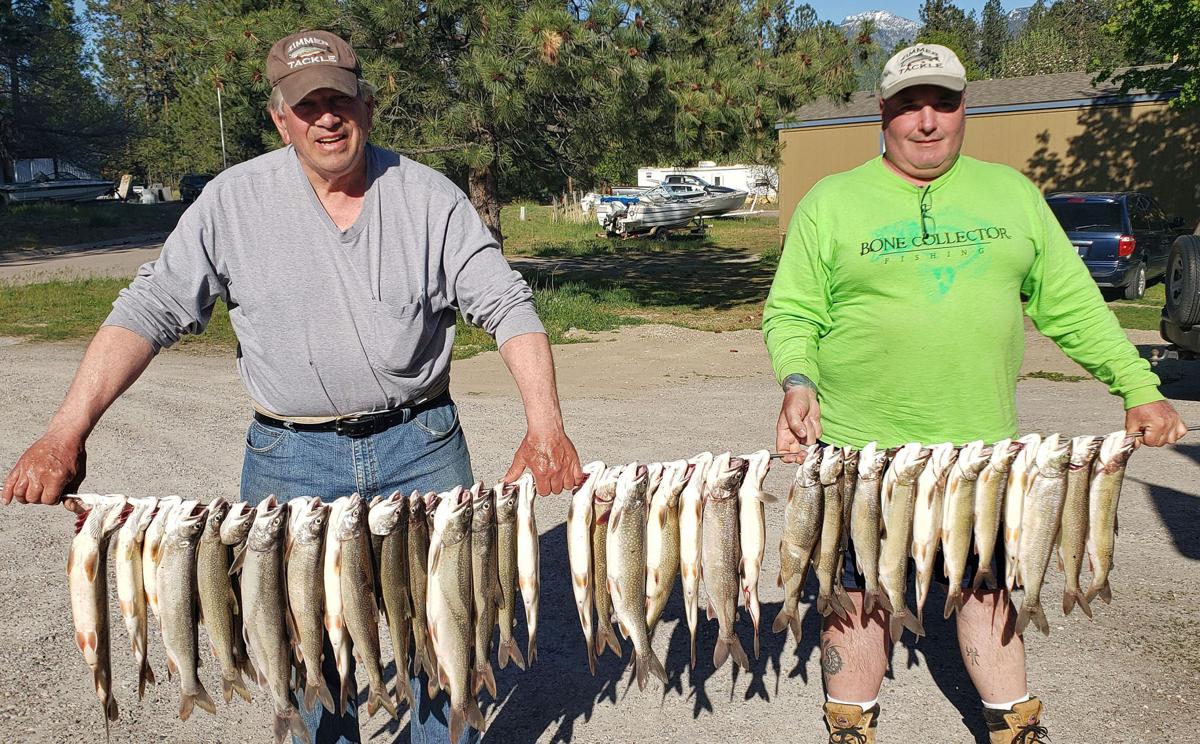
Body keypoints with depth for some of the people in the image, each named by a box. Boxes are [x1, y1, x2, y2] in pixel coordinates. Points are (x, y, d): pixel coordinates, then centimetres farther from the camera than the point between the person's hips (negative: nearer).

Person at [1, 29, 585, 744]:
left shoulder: (431, 196, -2)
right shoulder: (234, 201, -2)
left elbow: (508, 307, -7)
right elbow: (151, 309, -5)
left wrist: (545, 429, -21)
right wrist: (65, 434, -16)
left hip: (423, 448, 0)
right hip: (290, 461, 1)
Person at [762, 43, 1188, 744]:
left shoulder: (1011, 192, 9)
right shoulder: (829, 202, 0)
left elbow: (1072, 303, 11)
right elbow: (791, 313, -1)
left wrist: (1138, 386, 6)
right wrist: (797, 382, -18)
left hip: (984, 445, 3)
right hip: (862, 448, -2)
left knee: (989, 585, 15)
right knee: (859, 592, 8)